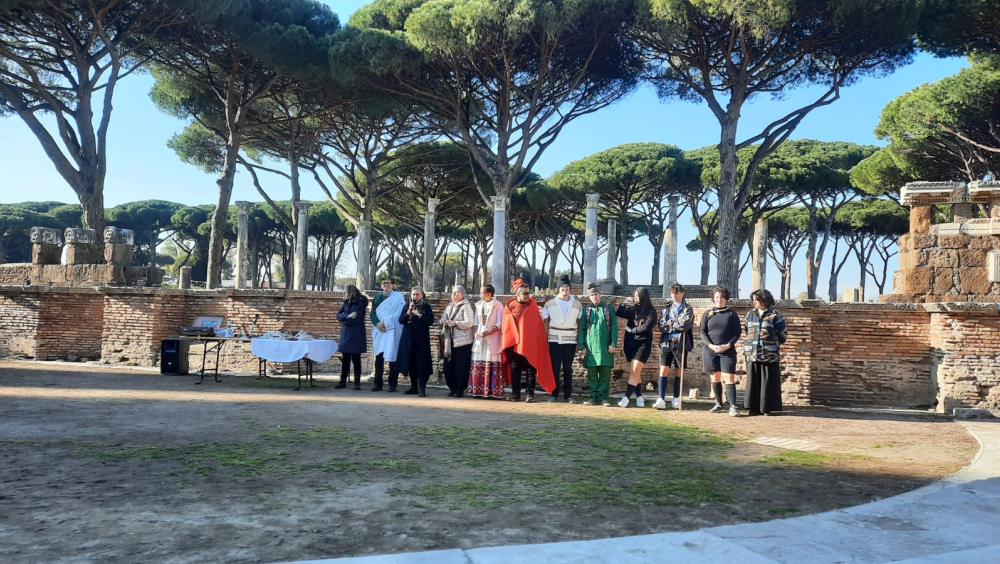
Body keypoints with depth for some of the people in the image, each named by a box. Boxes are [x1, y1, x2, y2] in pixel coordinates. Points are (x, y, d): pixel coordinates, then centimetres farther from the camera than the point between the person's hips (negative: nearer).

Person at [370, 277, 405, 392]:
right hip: (379, 331, 4)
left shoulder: (398, 297, 1)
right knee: (378, 358, 3)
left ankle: (392, 385, 1)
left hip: (392, 332, -4)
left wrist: (385, 323, -14)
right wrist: (378, 324, -11)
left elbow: (398, 314, -9)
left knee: (392, 358, -4)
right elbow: (373, 313, 7)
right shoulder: (377, 298, 14)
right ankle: (378, 384, 8)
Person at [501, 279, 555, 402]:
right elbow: (505, 324, 8)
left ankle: (530, 394, 5)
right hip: (513, 343, 1)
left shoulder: (532, 306, 4)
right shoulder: (509, 306, 4)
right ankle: (515, 394, 14)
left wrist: (538, 340, -6)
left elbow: (538, 323, 2)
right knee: (515, 369, 7)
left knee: (531, 369, 0)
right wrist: (506, 340, 1)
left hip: (529, 343, -1)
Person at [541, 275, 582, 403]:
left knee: (568, 368, 2)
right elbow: (545, 322, 6)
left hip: (570, 340, 0)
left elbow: (580, 324, 5)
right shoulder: (550, 304, 4)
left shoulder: (577, 305, 4)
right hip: (554, 340, 0)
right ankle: (554, 394, 5)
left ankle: (568, 395, 7)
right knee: (554, 368, -1)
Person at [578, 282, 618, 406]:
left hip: (605, 347, -1)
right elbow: (581, 329, 10)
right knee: (592, 374, 2)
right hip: (590, 347, 1)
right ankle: (594, 397, 9)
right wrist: (582, 346, 1)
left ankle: (603, 397, 5)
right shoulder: (586, 310, 11)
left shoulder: (609, 309, 8)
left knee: (605, 373, -1)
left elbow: (614, 327, 4)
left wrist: (613, 344, -5)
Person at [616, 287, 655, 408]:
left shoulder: (650, 311, -6)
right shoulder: (632, 309, 8)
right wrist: (625, 302, -1)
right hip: (630, 343, 5)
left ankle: (626, 398, -14)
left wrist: (631, 330, -7)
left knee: (634, 372, -10)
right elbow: (618, 313, 11)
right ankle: (639, 397, 12)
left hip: (643, 344, -5)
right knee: (635, 372, 6)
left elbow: (646, 327, -15)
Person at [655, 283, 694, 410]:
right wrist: (677, 324, -8)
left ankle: (676, 399, 15)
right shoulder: (666, 309, 12)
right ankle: (661, 400, -9)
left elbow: (685, 325, -14)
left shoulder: (688, 309, 4)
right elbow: (662, 326, 0)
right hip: (666, 343, 2)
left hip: (681, 343, -2)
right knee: (663, 371, -7)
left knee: (679, 372, 7)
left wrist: (670, 324, -5)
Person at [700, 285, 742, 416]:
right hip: (711, 351, 2)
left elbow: (737, 332, 1)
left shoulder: (732, 314, 4)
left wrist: (728, 345, -13)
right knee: (715, 378, 8)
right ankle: (719, 404, 19)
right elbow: (703, 333, 4)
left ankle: (732, 407, -10)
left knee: (729, 378, -8)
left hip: (728, 351, -2)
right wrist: (711, 345, -12)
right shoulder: (707, 314, 8)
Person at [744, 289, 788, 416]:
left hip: (769, 354, -4)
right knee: (753, 381, 3)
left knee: (768, 382, 0)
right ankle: (754, 408, 10)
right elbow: (746, 332, 21)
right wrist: (746, 347, 13)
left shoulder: (775, 315, -1)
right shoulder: (750, 314, 13)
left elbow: (783, 334, 1)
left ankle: (767, 408, 8)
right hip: (752, 354, 4)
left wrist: (772, 344, 1)